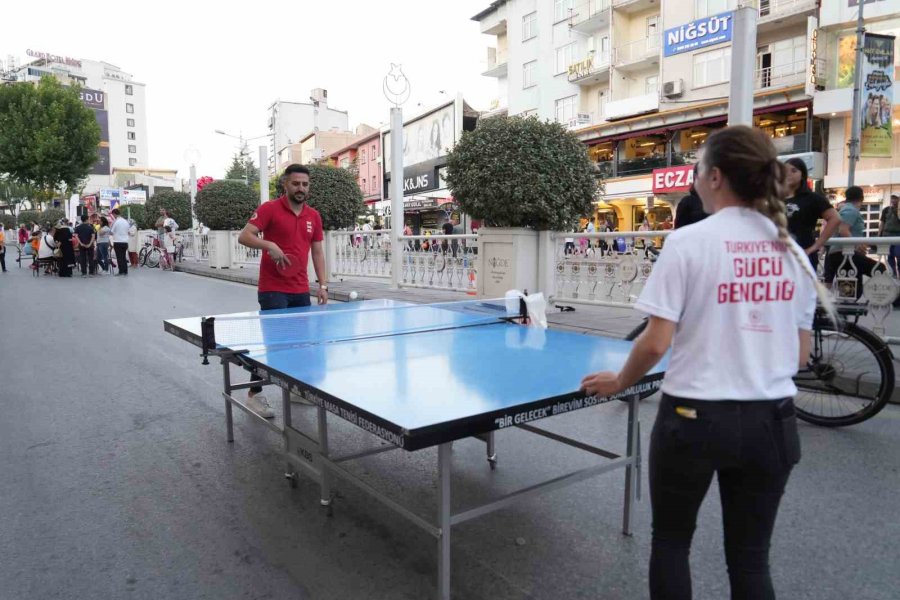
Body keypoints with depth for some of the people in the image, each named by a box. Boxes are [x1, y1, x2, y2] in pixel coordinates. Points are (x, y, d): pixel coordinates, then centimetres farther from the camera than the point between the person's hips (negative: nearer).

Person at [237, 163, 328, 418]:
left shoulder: (314, 216, 10)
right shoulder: (269, 209, -6)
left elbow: (317, 251, 13)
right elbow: (244, 236, -12)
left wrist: (323, 284, 6)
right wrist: (269, 245, -29)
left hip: (301, 291, 6)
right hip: (273, 290, -5)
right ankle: (254, 394, 7)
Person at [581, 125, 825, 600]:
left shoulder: (688, 241, -13)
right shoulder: (793, 250, 3)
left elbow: (655, 343, -15)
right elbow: (800, 353, 9)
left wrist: (619, 383, 2)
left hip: (694, 416, -5)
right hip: (771, 420, 5)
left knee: (670, 541, 19)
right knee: (750, 558, 19)